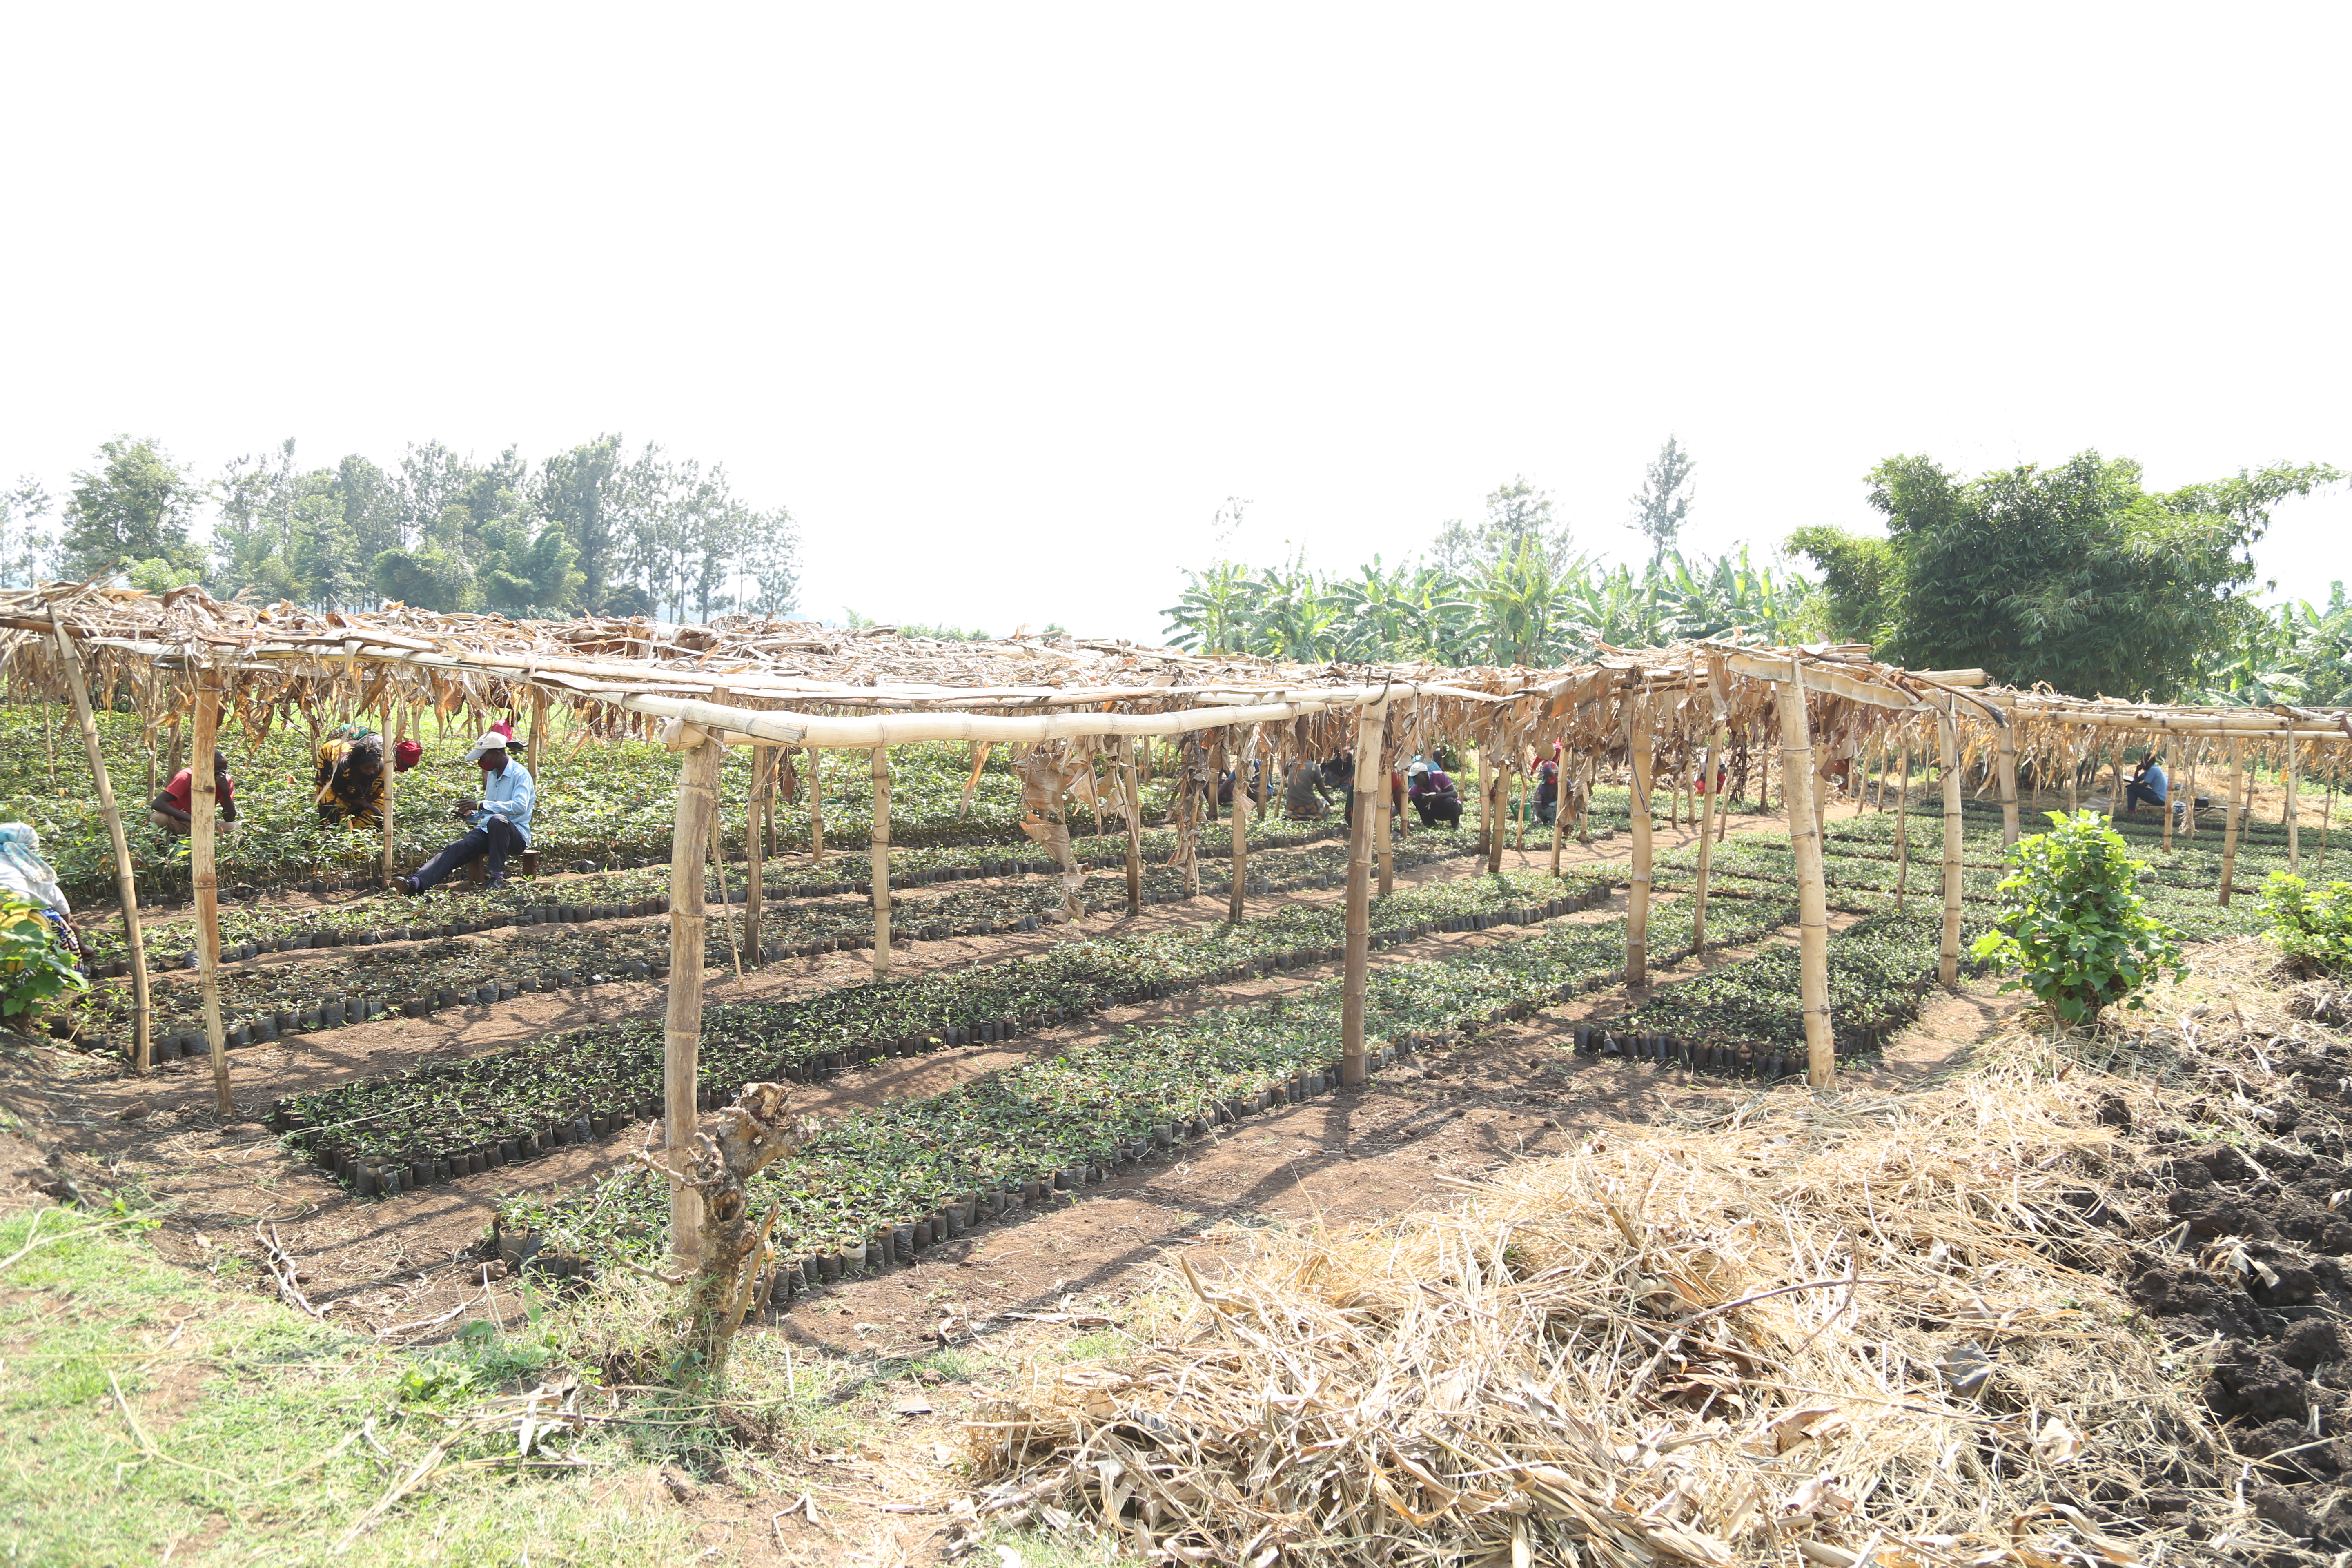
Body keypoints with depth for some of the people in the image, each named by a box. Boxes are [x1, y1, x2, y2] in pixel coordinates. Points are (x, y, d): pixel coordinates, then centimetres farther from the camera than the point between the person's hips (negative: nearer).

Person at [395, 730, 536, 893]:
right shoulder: (492, 774, 19)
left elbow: (520, 806, -25)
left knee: (497, 821, -40)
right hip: (488, 831, 7)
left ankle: (498, 877, -30)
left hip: (517, 835, -7)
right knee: (457, 848, -21)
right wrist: (472, 815, 7)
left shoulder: (520, 774, -7)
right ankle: (417, 882, -41)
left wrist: (482, 805, -28)